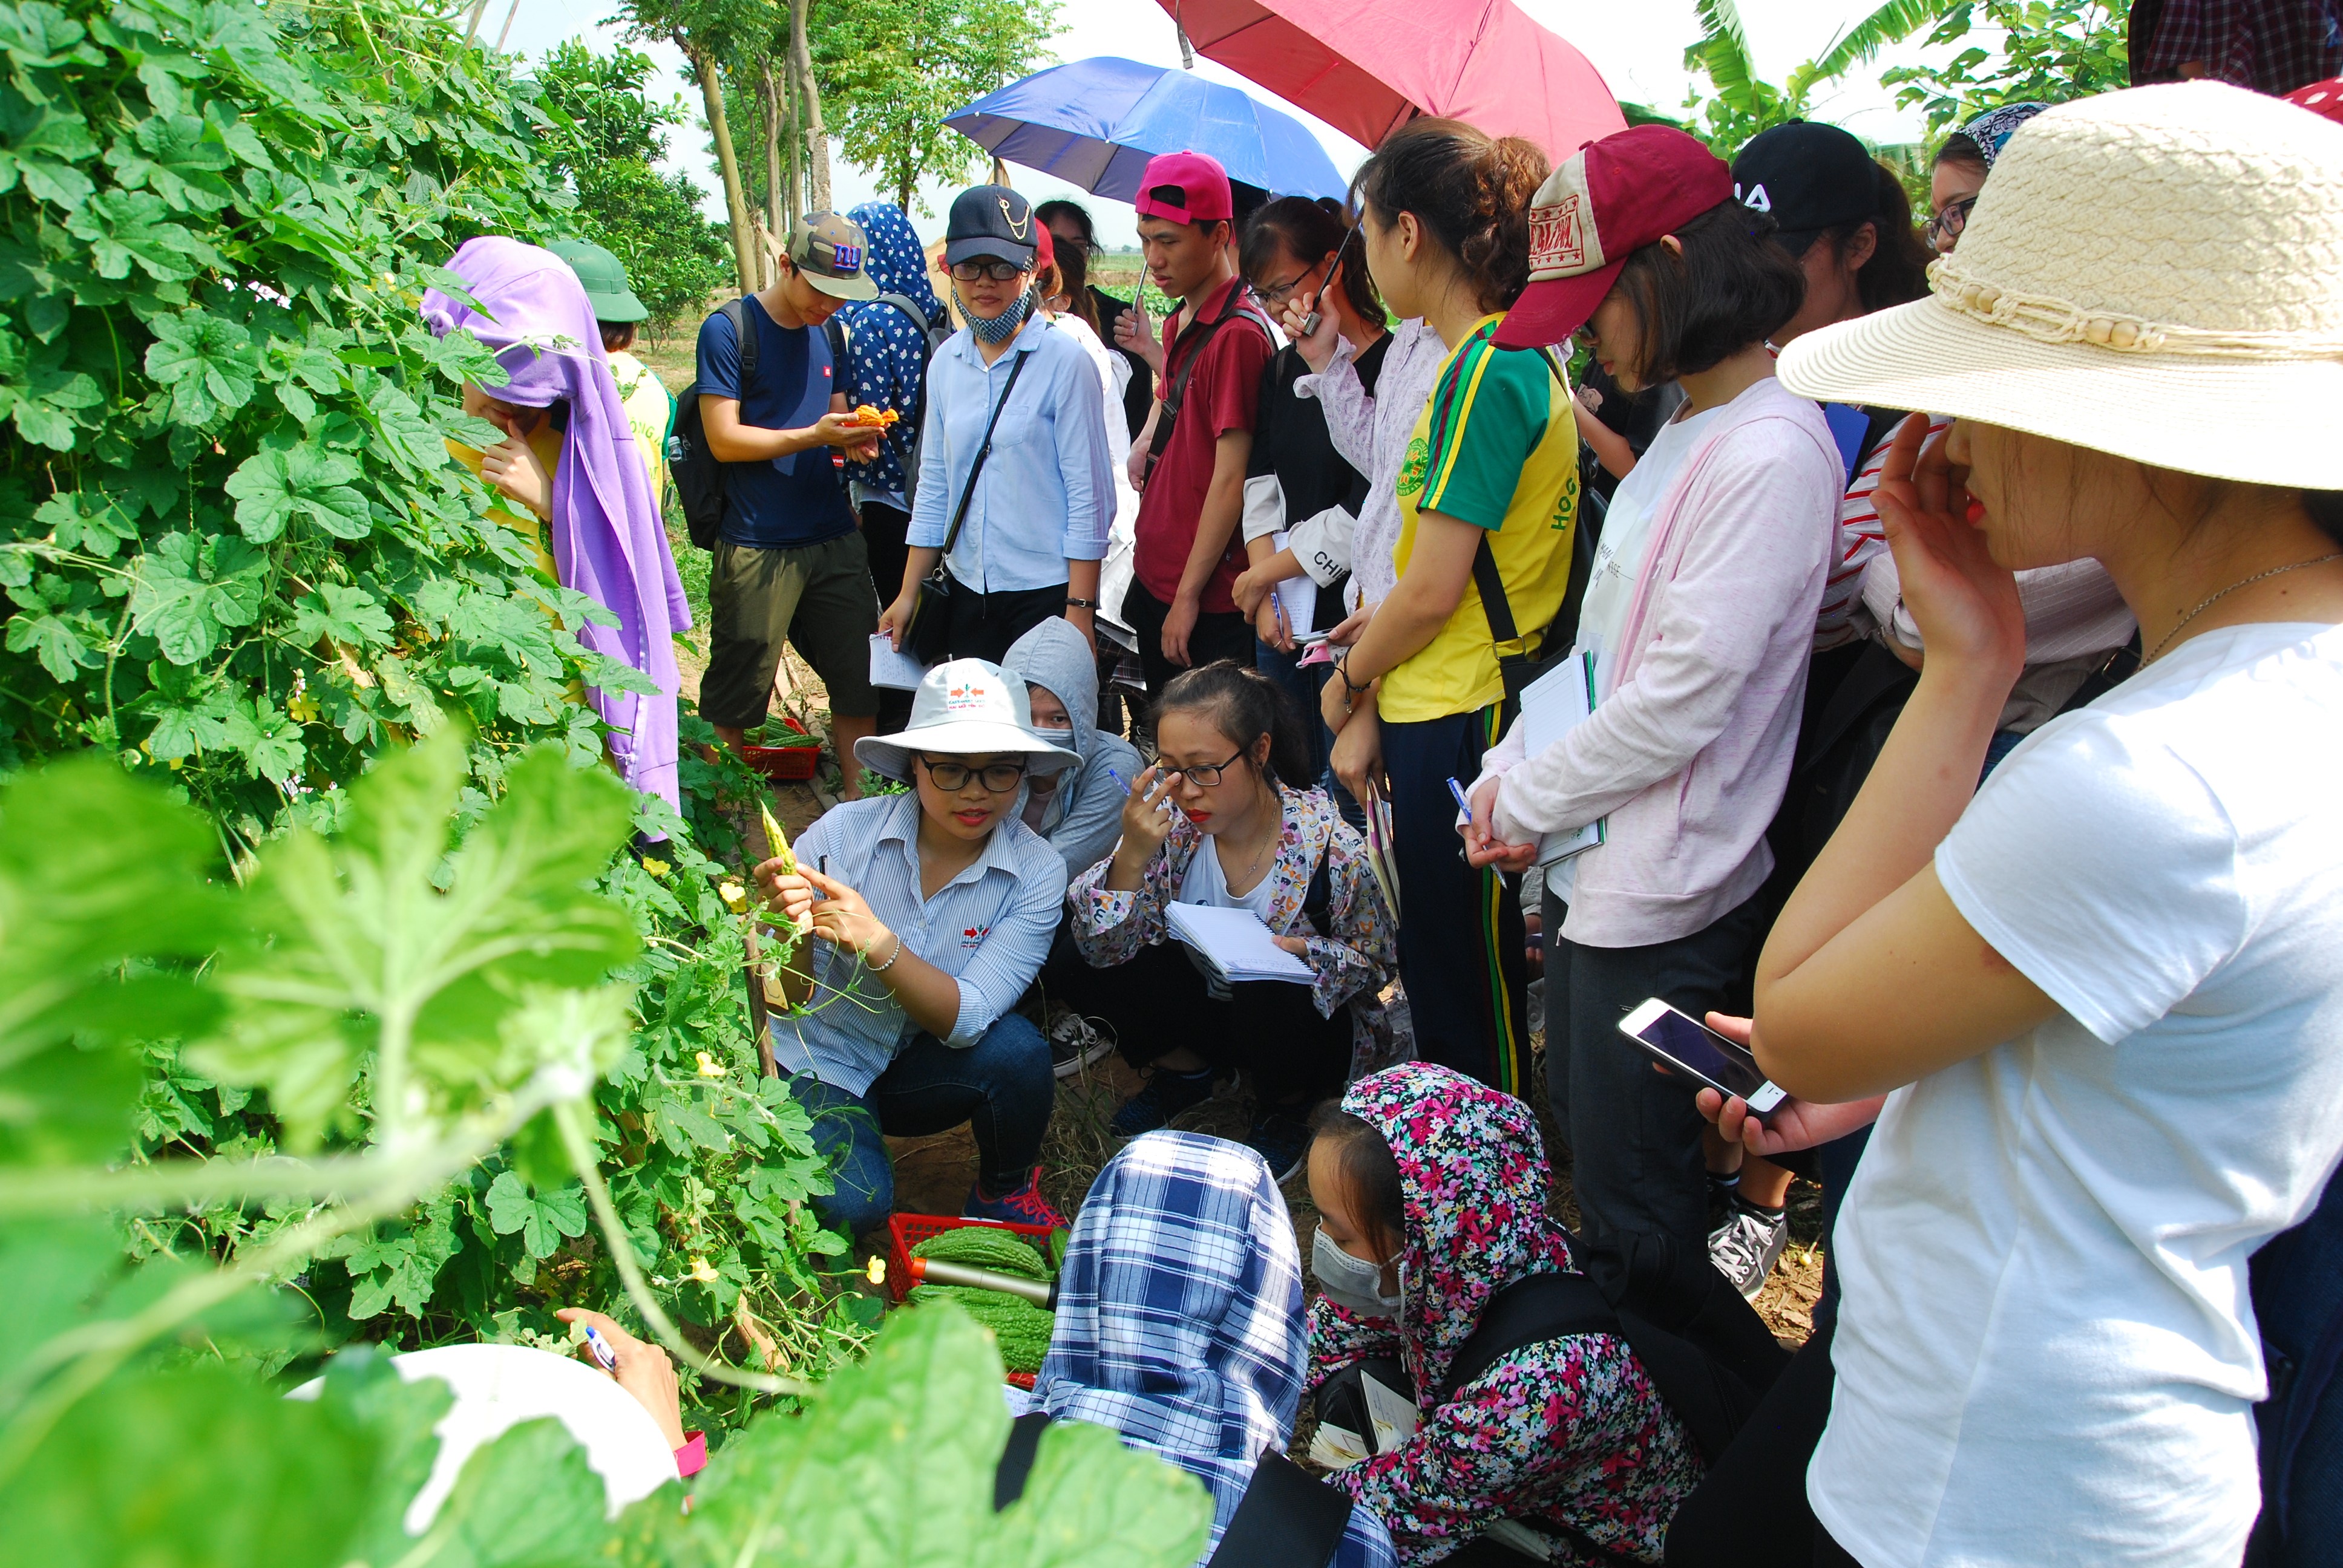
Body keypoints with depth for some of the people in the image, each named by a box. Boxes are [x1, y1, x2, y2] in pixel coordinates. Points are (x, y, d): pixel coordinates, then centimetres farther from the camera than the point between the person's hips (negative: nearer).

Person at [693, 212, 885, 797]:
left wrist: (854, 438, -3)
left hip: (834, 538, 6)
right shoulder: (728, 329, -6)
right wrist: (815, 435, -21)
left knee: (859, 680, 5)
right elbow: (724, 439, -11)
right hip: (757, 547, -6)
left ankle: (858, 800, 17)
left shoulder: (828, 332, 13)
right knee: (734, 699, 1)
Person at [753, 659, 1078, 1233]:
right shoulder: (845, 832, -18)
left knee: (1015, 1049, -29)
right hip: (819, 1062, -1)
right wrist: (791, 931, -36)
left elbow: (966, 1018, -24)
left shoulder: (1037, 874, -15)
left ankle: (1007, 1193, 2)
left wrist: (877, 942, -40)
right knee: (853, 1206, -28)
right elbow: (788, 1002, -14)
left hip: (920, 1069, 2)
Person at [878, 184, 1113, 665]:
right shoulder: (946, 363, 7)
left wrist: (1080, 608, -14)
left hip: (1046, 589, -5)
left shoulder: (1064, 360, -9)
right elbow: (934, 483, 13)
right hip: (968, 589, 5)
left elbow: (1089, 493, -10)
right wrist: (908, 593, 12)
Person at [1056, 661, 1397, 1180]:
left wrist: (1298, 953, -29)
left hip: (1299, 1022, -3)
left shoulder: (1330, 847, -24)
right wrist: (1132, 855, -35)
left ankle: (1287, 1104, 0)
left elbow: (1374, 962, -8)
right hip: (1202, 1002, 3)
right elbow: (1102, 948, -18)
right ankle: (1186, 1069, 9)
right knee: (1070, 961, -17)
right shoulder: (1169, 818, -16)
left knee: (1265, 998, -37)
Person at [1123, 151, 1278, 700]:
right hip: (1156, 581, 9)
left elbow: (1231, 480, -18)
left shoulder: (1238, 334, -16)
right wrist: (1149, 439, 7)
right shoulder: (1180, 322, 11)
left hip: (1207, 600, -9)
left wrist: (1188, 596, -16)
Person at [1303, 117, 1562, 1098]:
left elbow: (1432, 589, -19)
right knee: (1442, 968, 22)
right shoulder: (1511, 358, 11)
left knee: (1464, 989, 7)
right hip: (1441, 712, 10)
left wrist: (1347, 682, -3)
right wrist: (1371, 696, 10)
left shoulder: (1487, 372, -19)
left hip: (1458, 723, -10)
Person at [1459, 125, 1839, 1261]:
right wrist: (1511, 773, 6)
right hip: (1604, 877, 10)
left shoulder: (1772, 452, -20)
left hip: (1661, 904, -10)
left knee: (1633, 1205, 5)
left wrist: (1528, 802, -9)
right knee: (1580, 1130, 23)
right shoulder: (1686, 430, 11)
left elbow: (1684, 696, -22)